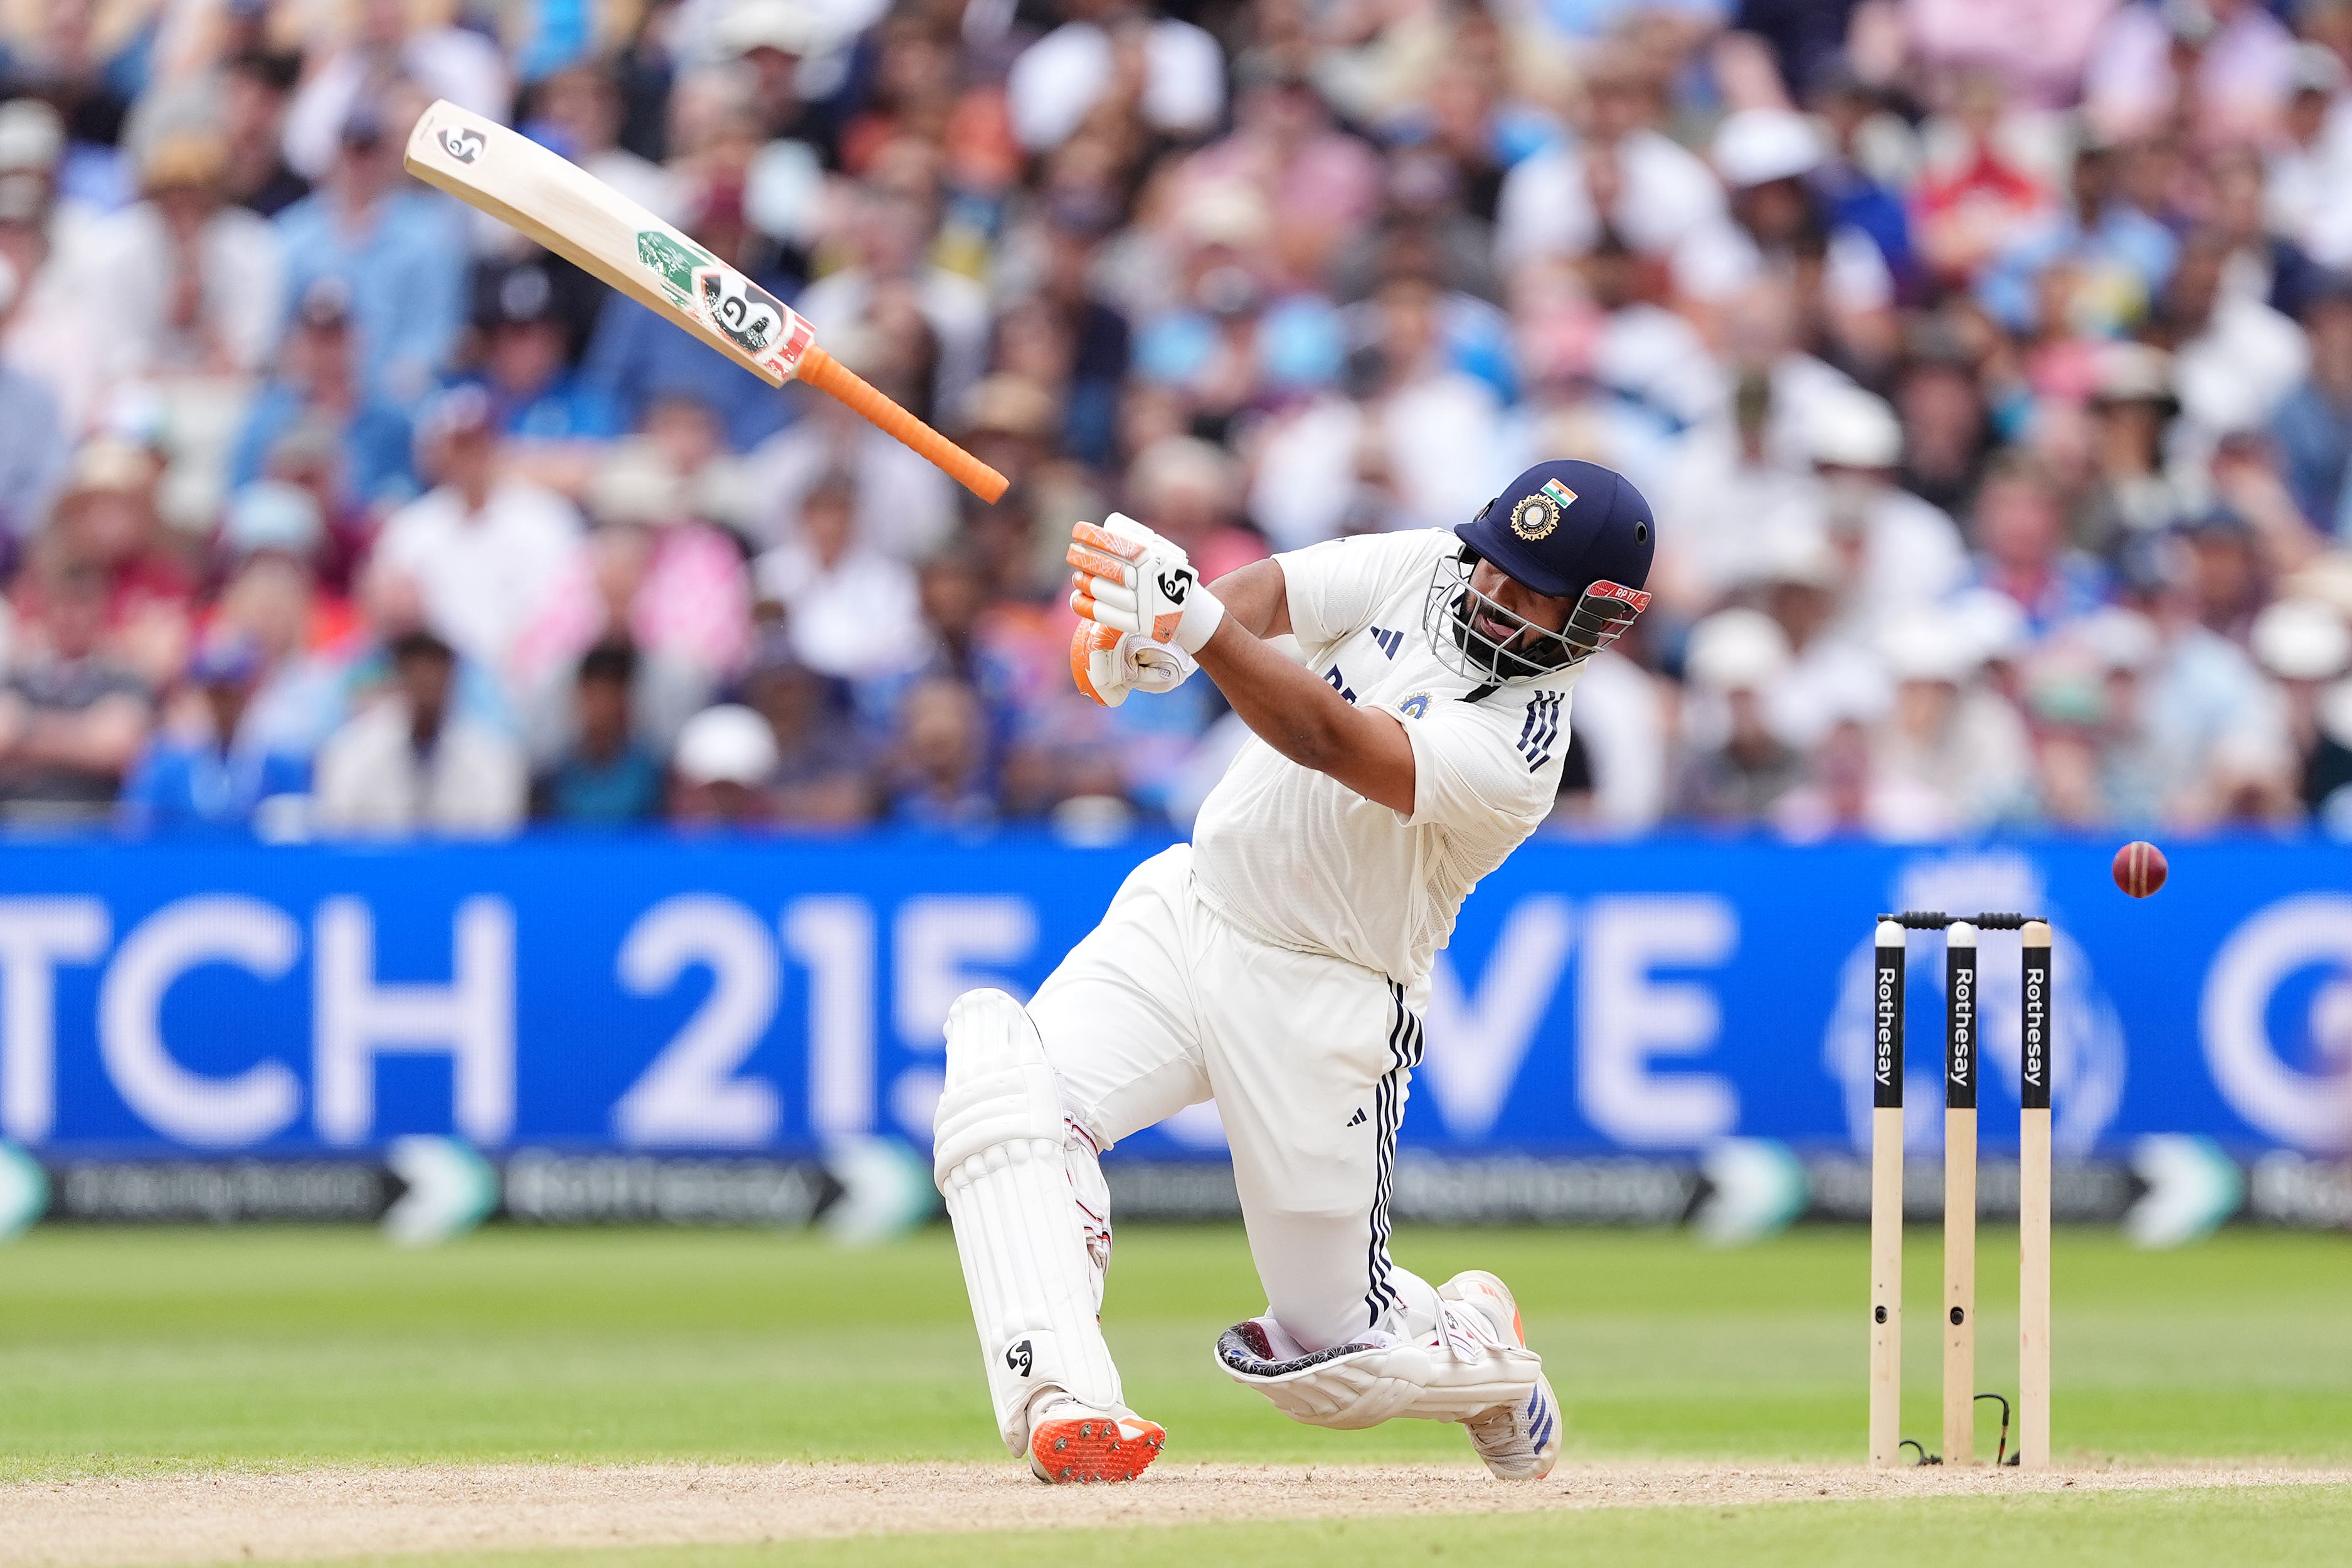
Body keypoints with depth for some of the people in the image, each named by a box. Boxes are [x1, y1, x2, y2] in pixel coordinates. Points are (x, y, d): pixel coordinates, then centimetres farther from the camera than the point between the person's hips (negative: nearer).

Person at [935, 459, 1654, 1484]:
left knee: (1334, 1366, 1)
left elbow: (1331, 743, -36)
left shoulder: (1521, 748, -22)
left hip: (1324, 1005, -5)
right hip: (1186, 908, 5)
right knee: (1003, 1080, -25)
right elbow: (1263, 595, -15)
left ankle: (1475, 1344, 36)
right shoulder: (1421, 570, -3)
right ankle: (1060, 1401, -32)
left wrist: (1194, 624, -51)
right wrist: (1148, 645, -38)